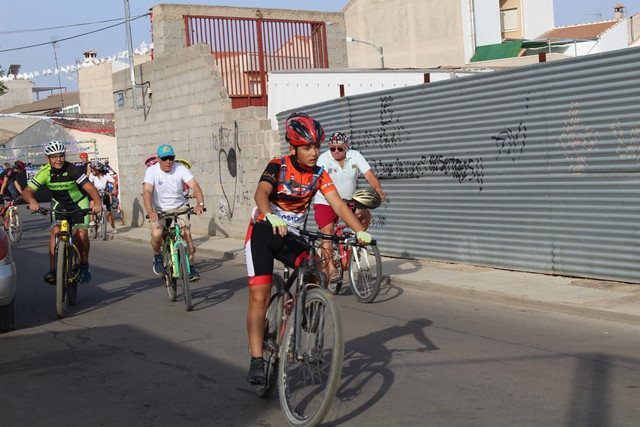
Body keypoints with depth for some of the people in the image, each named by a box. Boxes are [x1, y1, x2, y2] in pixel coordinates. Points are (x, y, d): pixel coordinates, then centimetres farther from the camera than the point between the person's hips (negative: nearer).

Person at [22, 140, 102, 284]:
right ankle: (53, 270, -16)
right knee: (56, 231, -20)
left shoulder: (73, 170, -27)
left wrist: (97, 202, -53)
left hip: (79, 202, -2)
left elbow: (90, 187, -34)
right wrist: (32, 202, -47)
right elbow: (27, 191, -24)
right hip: (59, 203, 2)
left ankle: (84, 266, 7)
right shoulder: (45, 172, -20)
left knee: (81, 234, -17)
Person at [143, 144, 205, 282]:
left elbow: (195, 186, -26)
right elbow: (147, 191, -28)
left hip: (179, 207, 1)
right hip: (159, 210, -1)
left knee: (186, 233, -19)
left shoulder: (181, 169, -14)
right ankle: (157, 257, 7)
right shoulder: (152, 171, -15)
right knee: (156, 234, -25)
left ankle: (191, 267, -4)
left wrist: (200, 204, -45)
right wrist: (150, 211, -46)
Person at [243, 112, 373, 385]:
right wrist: (271, 217, -56)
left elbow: (338, 204, -15)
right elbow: (261, 193, -34)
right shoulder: (277, 167, -16)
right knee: (259, 298, -11)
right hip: (264, 233, -3)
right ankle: (257, 360, -7)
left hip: (292, 236, 3)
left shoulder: (319, 174, -5)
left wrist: (360, 231, -31)